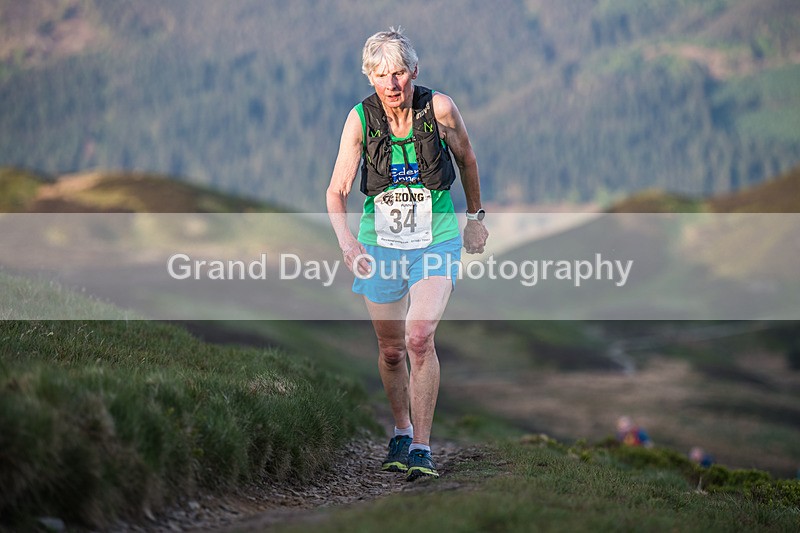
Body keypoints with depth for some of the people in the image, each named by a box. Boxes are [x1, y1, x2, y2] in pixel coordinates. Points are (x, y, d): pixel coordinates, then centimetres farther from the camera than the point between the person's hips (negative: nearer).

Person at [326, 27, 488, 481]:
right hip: (380, 243, 2)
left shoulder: (439, 108, -12)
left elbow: (467, 158, 7)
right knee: (391, 349, 11)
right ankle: (402, 431, 36)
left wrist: (476, 217, 16)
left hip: (437, 239, -2)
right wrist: (347, 240, -32)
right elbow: (337, 191, -15)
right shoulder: (361, 119, -11)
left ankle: (422, 448, -12)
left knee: (420, 337, -20)